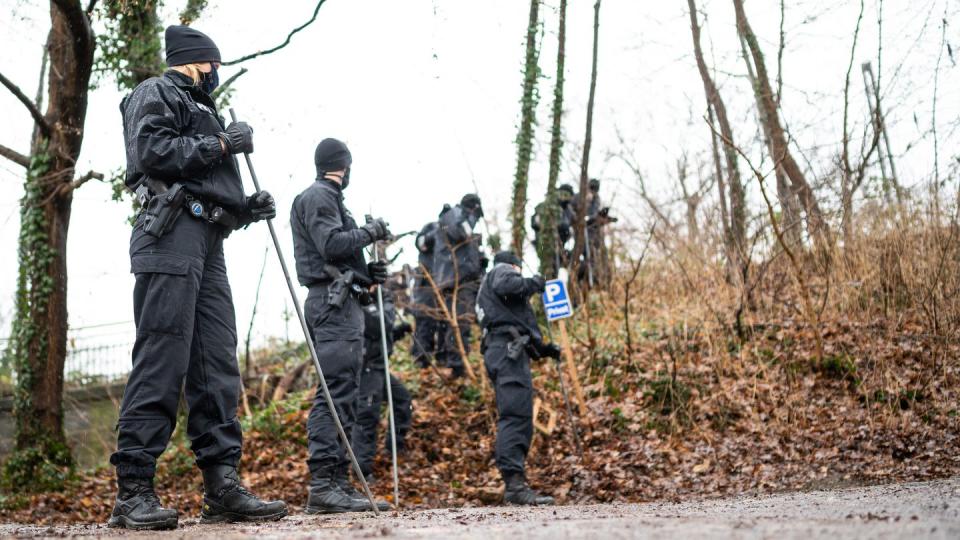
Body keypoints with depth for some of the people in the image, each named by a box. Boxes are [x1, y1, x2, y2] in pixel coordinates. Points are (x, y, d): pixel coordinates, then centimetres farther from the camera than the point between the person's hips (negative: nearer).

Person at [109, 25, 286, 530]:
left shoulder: (200, 110, 32)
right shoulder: (155, 94, 6)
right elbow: (152, 151, -13)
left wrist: (247, 208, 13)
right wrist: (220, 143, -6)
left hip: (207, 243, 9)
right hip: (171, 235, -9)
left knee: (218, 365, 1)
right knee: (162, 360, -14)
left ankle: (222, 485, 0)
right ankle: (133, 491, -14)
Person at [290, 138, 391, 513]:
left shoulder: (326, 198, 27)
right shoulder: (318, 196, -4)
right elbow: (332, 244, -19)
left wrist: (365, 274, 15)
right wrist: (370, 231, -5)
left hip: (339, 303, 11)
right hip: (334, 302, -11)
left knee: (342, 394, 9)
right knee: (336, 391, -17)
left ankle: (339, 483, 9)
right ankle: (324, 485, -23)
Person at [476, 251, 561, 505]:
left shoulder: (487, 286, 36)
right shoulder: (502, 270, 10)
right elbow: (506, 286, -17)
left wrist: (543, 349, 30)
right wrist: (533, 283, -1)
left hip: (502, 351, 10)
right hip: (508, 350, -10)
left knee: (520, 420, 7)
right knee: (516, 415, -20)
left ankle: (515, 484, 4)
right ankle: (514, 482, -31)